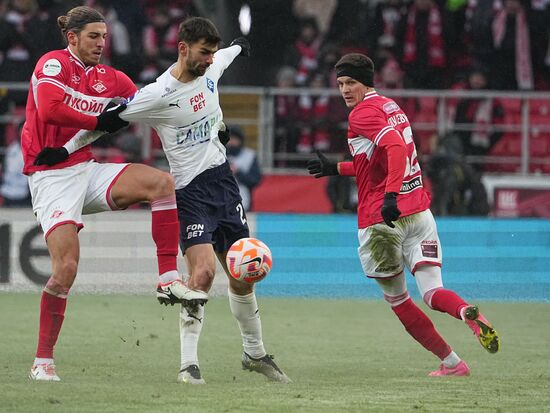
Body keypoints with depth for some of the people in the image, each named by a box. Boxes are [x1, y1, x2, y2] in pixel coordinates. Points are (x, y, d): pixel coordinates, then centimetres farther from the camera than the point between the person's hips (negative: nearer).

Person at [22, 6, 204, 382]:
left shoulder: (109, 79, 11)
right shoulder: (54, 64, -8)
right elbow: (49, 109, -25)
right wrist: (98, 122, -16)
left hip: (87, 171, 6)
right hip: (51, 178, -6)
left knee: (163, 183, -13)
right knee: (66, 268, -16)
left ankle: (169, 278, -12)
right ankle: (43, 362, -5)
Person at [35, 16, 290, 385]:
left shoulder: (212, 68, 2)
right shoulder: (159, 95, -18)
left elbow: (228, 55, 27)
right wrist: (67, 149, -8)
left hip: (222, 177, 7)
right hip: (189, 188, -7)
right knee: (204, 270, -22)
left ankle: (255, 353, 27)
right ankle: (188, 362, -16)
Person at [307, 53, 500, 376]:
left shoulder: (363, 113, -7)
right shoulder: (391, 107, 20)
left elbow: (396, 147, -26)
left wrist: (390, 195, -35)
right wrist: (337, 168, 35)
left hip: (381, 219, -7)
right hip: (419, 212, 7)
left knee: (397, 300, 11)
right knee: (433, 293, -4)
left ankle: (452, 362, 9)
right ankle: (469, 313, -39)